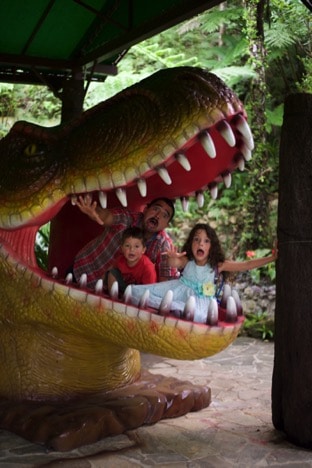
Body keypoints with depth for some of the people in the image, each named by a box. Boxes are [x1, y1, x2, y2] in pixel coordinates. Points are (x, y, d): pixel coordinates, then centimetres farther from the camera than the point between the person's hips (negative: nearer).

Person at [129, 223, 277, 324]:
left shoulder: (218, 265, -1)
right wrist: (173, 258, -52)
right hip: (180, 291, 1)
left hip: (200, 298, -1)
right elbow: (175, 264, -26)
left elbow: (246, 265, -3)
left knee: (198, 316, -42)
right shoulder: (186, 261, -3)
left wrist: (271, 258, -10)